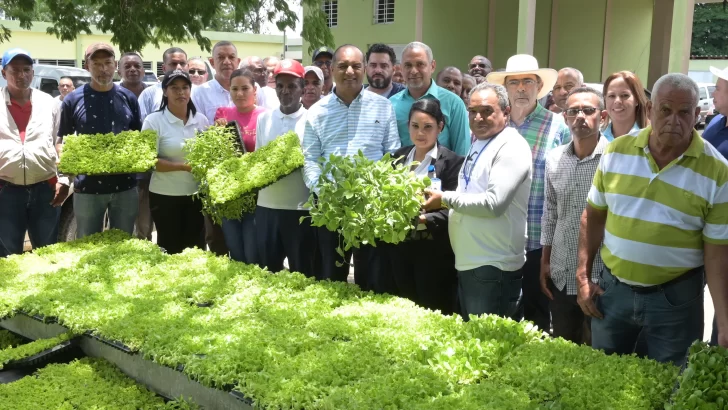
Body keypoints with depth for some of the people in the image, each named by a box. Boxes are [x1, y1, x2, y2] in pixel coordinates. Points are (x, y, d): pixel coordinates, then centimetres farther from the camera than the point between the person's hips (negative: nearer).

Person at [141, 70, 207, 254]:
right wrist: (184, 166, -21)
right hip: (166, 196, -3)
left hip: (196, 194, 4)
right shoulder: (154, 121, -7)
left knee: (196, 248, 10)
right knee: (170, 248, 7)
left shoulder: (201, 119, 5)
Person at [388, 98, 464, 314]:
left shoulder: (452, 161, -7)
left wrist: (424, 219, -28)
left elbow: (451, 210, -13)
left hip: (433, 250, -5)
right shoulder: (399, 156, 10)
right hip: (399, 247, 5)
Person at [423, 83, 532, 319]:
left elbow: (494, 203, -24)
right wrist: (433, 212, 7)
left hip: (493, 266, -9)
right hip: (467, 263, 9)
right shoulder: (478, 144, 15)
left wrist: (445, 199, -16)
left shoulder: (511, 147, -14)